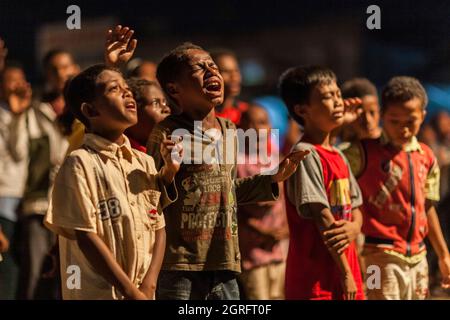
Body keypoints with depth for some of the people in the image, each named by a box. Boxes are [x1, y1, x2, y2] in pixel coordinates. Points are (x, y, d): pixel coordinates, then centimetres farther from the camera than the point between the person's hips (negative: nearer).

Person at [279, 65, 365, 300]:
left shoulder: (338, 157, 15)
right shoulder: (306, 155, -12)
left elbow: (355, 209, 16)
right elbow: (322, 219, -16)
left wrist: (353, 228, -9)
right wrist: (346, 274, -16)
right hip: (314, 279, -9)